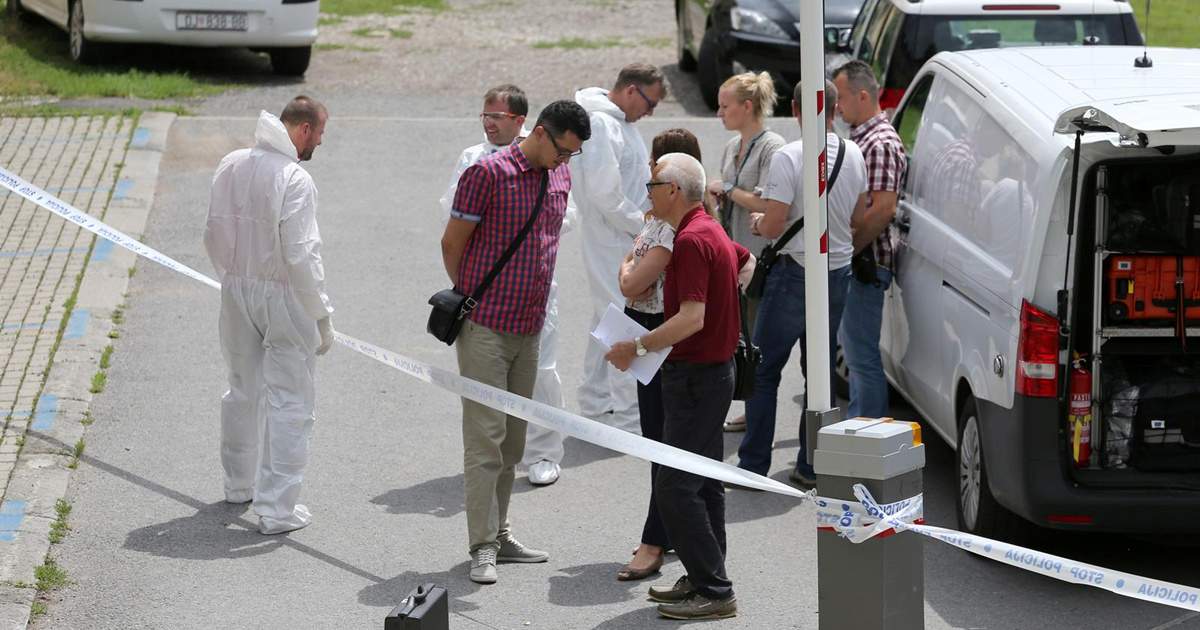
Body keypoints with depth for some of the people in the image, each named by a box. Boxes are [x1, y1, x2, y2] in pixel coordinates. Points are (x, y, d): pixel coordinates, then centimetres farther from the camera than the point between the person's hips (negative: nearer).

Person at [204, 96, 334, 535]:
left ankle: (239, 483, 38)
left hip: (237, 291, 7)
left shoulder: (230, 166, 3)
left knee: (243, 391, 23)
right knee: (289, 402, 0)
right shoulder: (295, 180, -19)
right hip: (283, 298, -7)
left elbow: (213, 237, 10)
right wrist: (322, 317, -13)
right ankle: (277, 508, -1)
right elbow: (301, 256, -20)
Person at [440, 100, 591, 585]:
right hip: (485, 327, -7)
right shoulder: (487, 173, -12)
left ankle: (500, 534, 20)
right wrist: (469, 299, 7)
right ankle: (482, 547, -4)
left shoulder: (560, 177, 10)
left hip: (530, 327, 7)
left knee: (513, 439, 11)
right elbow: (452, 243, -5)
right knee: (485, 437, -7)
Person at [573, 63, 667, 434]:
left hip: (628, 242, 11)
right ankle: (628, 422, -4)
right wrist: (647, 228, -15)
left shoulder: (619, 123, 14)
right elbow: (604, 195, -23)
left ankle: (595, 407, 26)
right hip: (615, 246, -11)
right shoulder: (600, 125, -19)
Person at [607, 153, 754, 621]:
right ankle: (704, 579, 22)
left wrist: (637, 347, -22)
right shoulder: (711, 230, 11)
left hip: (695, 375, -11)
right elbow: (747, 262, 33)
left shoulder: (692, 240, -21)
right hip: (715, 368, 11)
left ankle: (714, 592, -7)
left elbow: (691, 318, -28)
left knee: (676, 487, -8)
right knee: (704, 483, 15)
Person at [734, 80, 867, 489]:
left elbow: (773, 226, -18)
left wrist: (756, 222, 3)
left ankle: (753, 466, 4)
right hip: (838, 272, 6)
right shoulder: (854, 155, 3)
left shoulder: (788, 158, -17)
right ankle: (812, 466, 15)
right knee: (821, 371, 12)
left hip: (795, 275, -6)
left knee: (764, 371, 3)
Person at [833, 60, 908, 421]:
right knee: (854, 350, 19)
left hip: (867, 262, -11)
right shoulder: (859, 137, 16)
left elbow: (883, 208, -24)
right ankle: (857, 423, 29)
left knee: (862, 354, -6)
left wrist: (849, 250, -21)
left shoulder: (880, 144, -17)